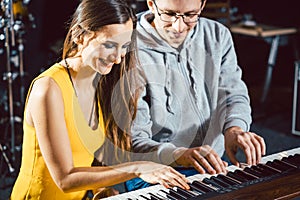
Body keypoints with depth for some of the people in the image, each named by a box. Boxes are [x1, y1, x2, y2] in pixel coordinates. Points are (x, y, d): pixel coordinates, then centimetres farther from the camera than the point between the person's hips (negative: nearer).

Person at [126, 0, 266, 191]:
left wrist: (234, 128, -19)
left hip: (217, 165, 6)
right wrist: (179, 155, -36)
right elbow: (133, 142, -16)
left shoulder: (218, 35, 7)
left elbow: (233, 94, 4)